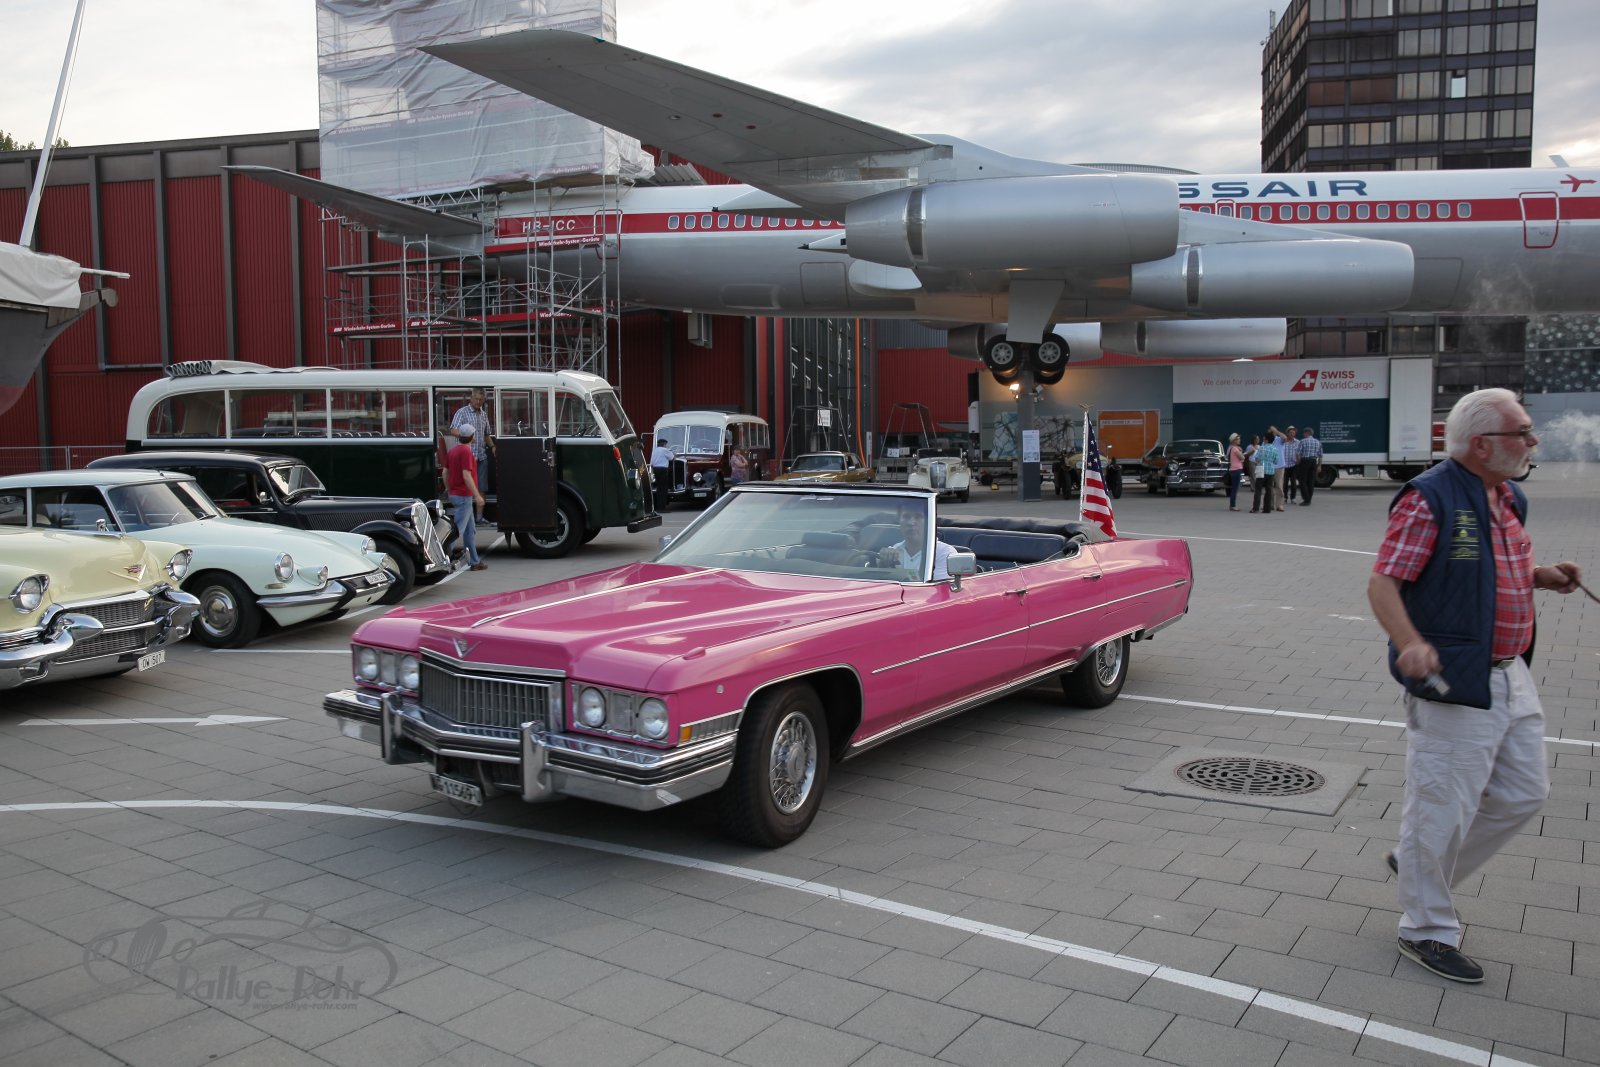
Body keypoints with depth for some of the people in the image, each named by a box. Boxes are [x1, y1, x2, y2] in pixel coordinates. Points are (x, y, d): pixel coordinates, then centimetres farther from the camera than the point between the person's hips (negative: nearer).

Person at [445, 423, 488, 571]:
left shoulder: (452, 450, 12)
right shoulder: (466, 451, -16)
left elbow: (445, 472, 16)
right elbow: (466, 476, -22)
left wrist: (448, 489, 28)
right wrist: (477, 495, -20)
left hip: (454, 494, 10)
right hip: (463, 496, -10)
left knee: (471, 530, 15)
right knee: (457, 529, -9)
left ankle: (474, 561, 19)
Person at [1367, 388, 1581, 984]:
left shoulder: (1510, 499, 11)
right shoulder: (1429, 499, -17)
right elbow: (1383, 583, -21)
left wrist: (1541, 577, 5)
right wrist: (1411, 644, -37)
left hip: (1511, 677, 9)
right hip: (1454, 683, -9)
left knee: (1523, 794, 18)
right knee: (1442, 806, 1)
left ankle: (1418, 866, 35)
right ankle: (1427, 930, 19)